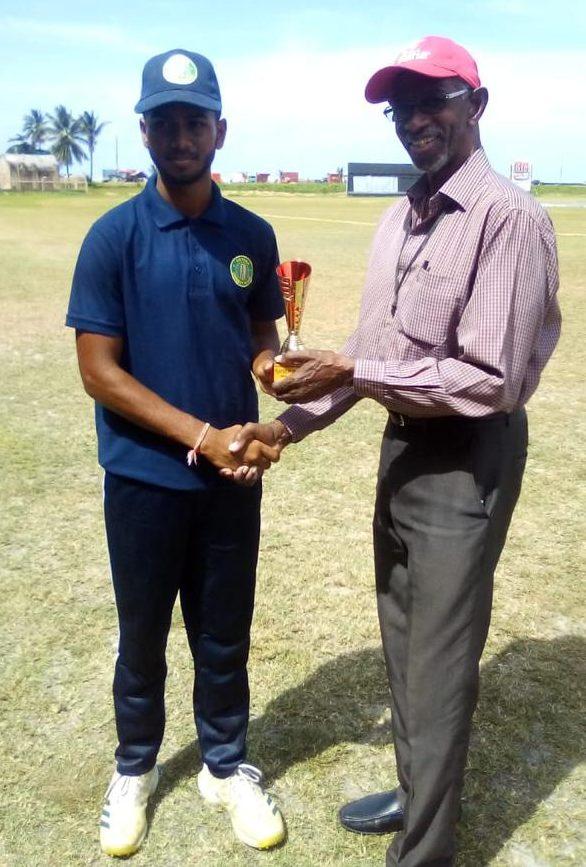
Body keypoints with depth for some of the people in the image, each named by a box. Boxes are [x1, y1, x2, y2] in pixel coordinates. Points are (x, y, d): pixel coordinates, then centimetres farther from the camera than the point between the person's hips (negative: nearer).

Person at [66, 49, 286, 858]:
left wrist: (267, 361, -13)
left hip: (234, 475, 3)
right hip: (145, 478, -2)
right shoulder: (114, 236, -9)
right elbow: (99, 369, -12)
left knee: (225, 635, 16)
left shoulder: (252, 235, 1)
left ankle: (227, 767, 38)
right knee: (143, 637, 15)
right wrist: (201, 435, -18)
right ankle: (134, 769, 40)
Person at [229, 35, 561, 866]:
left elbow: (490, 381, -24)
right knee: (403, 642, 21)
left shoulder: (508, 217, -18)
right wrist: (291, 423, 5)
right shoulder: (399, 218, 9)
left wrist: (352, 373, -22)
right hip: (402, 445, 9)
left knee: (439, 662, 4)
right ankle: (416, 793, 44)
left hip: (465, 460, -9)